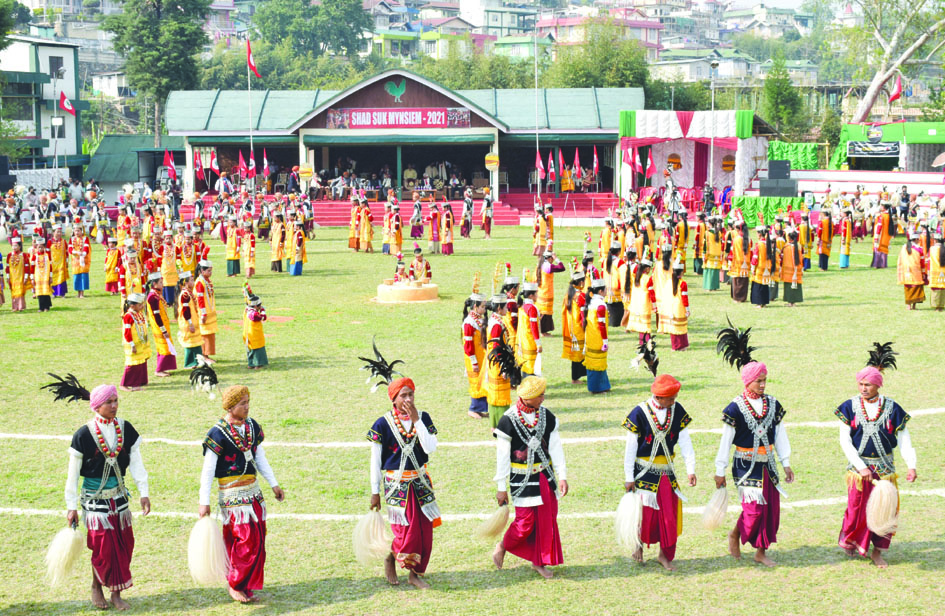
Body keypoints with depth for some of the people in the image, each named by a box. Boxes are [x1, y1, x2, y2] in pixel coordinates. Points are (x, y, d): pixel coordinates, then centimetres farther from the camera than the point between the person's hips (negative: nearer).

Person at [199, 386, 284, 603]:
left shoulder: (252, 426, 6)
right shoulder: (218, 434, -14)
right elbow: (207, 470, -11)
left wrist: (274, 484, 14)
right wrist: (204, 502, -13)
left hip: (253, 491, 7)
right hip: (232, 494, -7)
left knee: (258, 540, 7)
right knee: (247, 540, -10)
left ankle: (246, 587, 18)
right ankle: (235, 584, 7)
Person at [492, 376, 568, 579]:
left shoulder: (547, 416, 0)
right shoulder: (508, 420, -14)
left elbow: (556, 447, 4)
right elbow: (502, 456, -10)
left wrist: (562, 476, -2)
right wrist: (501, 487, -8)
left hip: (545, 476, 5)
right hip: (522, 479, -5)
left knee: (547, 520, 6)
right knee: (525, 522, -4)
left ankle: (539, 561, 21)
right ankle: (503, 546, 25)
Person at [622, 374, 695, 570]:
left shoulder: (677, 411, -2)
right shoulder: (639, 413, -13)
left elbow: (685, 442, 1)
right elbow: (630, 448, -7)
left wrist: (691, 469, -6)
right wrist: (629, 478, -6)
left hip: (667, 471, 4)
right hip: (644, 471, -4)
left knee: (670, 513, 4)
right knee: (646, 512, 2)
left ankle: (665, 554, 18)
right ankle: (639, 546, 27)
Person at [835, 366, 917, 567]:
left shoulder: (892, 408, -1)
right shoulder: (850, 407, -3)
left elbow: (903, 439, 1)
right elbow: (845, 441, -7)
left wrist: (911, 465, -13)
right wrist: (861, 467, -16)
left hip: (885, 467, 1)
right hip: (858, 467, -1)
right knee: (857, 508, 3)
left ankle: (877, 552, 17)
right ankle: (849, 539, 31)